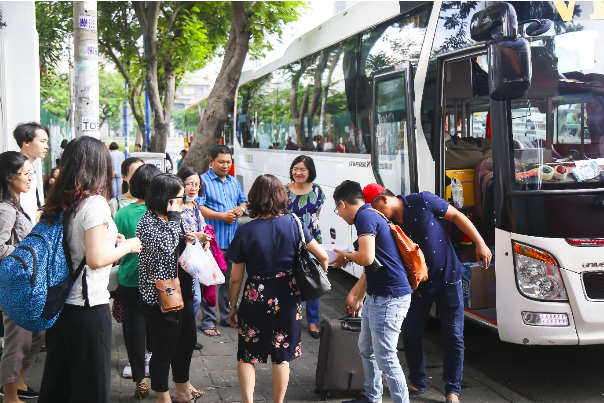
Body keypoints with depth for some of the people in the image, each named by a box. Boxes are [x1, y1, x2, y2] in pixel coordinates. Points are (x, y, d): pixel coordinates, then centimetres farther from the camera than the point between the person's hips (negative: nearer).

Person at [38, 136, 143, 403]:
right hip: (88, 305, -7)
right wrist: (128, 246, -7)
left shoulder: (59, 202, 6)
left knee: (56, 379, 17)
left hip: (59, 301, 8)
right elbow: (96, 259, -22)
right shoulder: (94, 203, -16)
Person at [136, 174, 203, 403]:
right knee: (164, 350, 3)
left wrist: (190, 241, 0)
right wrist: (174, 218, -24)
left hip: (182, 293, 10)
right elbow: (165, 247, -32)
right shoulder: (147, 222, -16)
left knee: (187, 341, 21)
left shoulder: (171, 219, 10)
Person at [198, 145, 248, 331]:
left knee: (230, 279, 15)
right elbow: (198, 208, -15)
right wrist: (222, 216, -19)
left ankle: (227, 315, 27)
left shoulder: (234, 182, 16)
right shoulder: (203, 181, -6)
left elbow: (243, 201, 25)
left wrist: (241, 208, 1)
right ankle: (208, 320, 6)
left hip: (232, 239, 7)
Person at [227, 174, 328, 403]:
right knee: (282, 356, 14)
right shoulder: (293, 224, -7)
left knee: (247, 355, 13)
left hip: (256, 298, -2)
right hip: (288, 298, 2)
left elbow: (236, 279, -5)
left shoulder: (245, 232, -10)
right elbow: (322, 256, -3)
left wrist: (233, 307, 9)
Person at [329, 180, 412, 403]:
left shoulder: (365, 217, -16)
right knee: (366, 349, 23)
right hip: (375, 296, 11)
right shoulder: (369, 216, 15)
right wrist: (357, 295, 29)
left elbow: (367, 258, -28)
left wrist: (346, 256, -8)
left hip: (389, 299, -11)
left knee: (385, 357, -6)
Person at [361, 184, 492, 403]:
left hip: (448, 280, -4)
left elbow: (456, 216, -8)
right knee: (410, 334, 8)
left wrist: (480, 244, -12)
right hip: (418, 284, 4)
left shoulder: (422, 201, -16)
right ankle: (417, 383, 27)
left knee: (453, 337, 2)